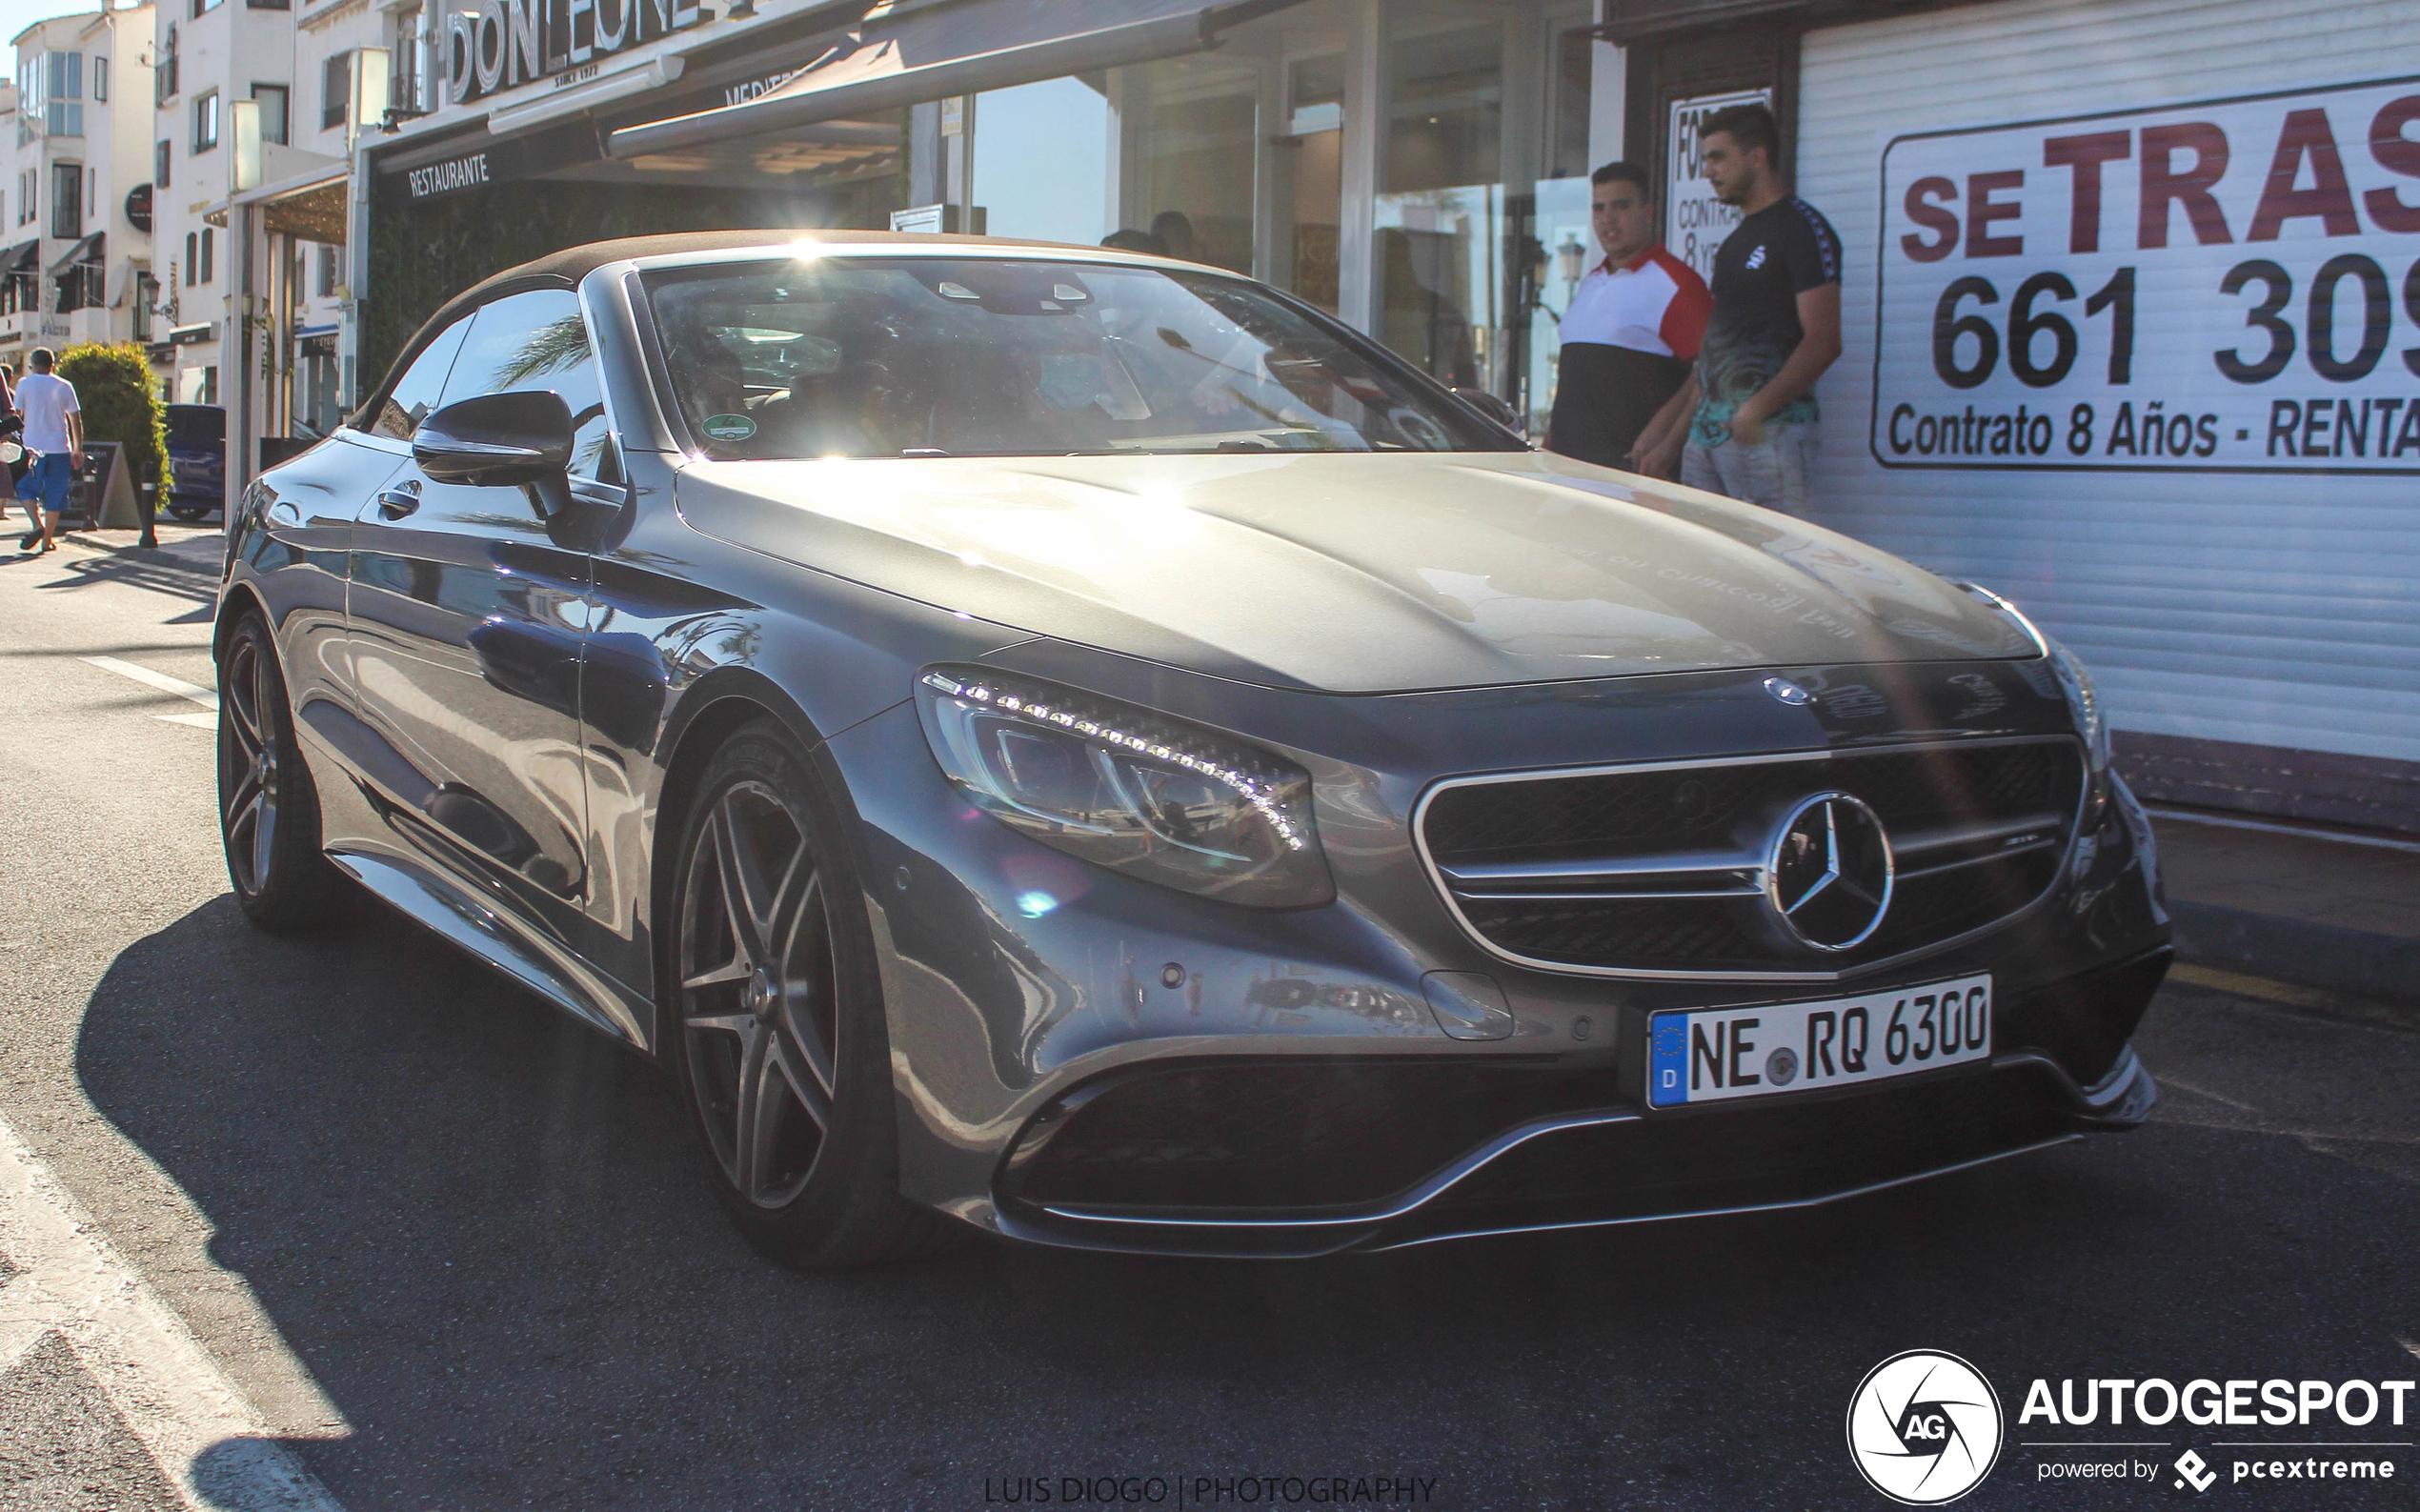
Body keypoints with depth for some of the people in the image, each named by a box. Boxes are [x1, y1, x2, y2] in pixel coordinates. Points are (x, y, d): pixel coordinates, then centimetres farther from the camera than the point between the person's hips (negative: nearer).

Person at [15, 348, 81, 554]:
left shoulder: (25, 384, 0)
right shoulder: (64, 386, 4)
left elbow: (16, 414, -1)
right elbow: (75, 419, 4)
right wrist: (78, 449, 9)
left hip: (32, 446, -1)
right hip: (59, 448, 1)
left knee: (26, 489, 12)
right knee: (55, 494, 8)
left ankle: (37, 524, -13)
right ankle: (47, 539, 7)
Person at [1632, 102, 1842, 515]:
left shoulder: (1801, 227, -4)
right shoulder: (1735, 242, 24)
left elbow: (1823, 342, -14)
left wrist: (1758, 407, -24)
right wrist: (1670, 444, 19)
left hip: (1768, 430, -8)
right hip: (1707, 430, 9)